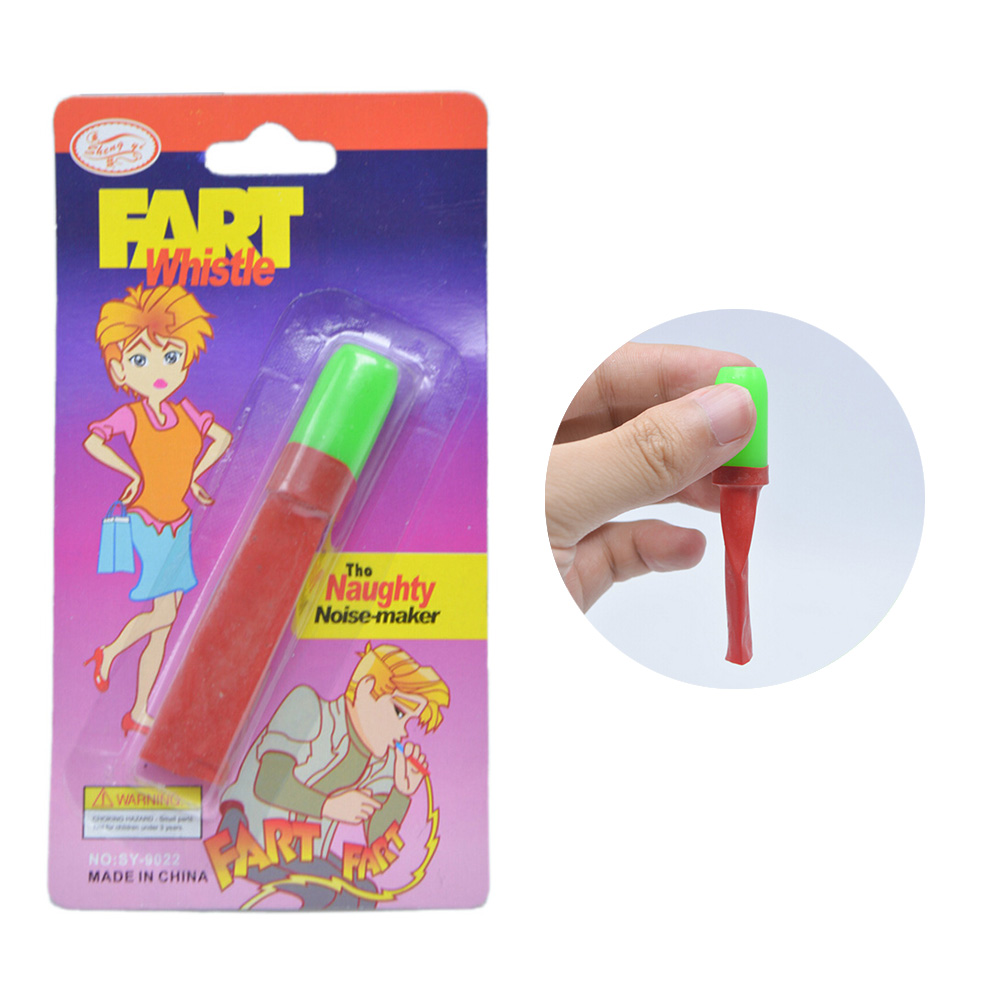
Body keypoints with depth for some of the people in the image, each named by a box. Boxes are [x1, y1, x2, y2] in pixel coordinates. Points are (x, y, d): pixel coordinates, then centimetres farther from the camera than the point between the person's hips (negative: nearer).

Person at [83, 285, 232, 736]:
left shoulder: (185, 411, 2)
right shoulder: (129, 415, -10)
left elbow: (222, 437, 13)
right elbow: (92, 441, -21)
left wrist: (193, 475, 6)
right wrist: (131, 474, -14)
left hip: (178, 526, 5)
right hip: (147, 524, -5)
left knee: (164, 626, 8)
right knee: (164, 615, -10)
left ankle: (138, 712, 21)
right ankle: (109, 653, 21)